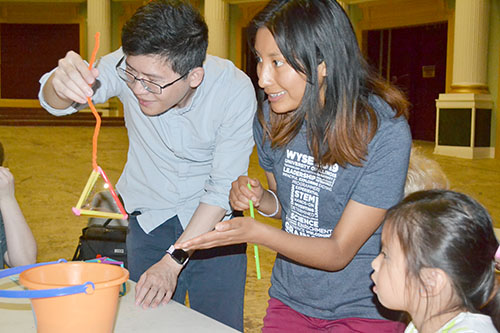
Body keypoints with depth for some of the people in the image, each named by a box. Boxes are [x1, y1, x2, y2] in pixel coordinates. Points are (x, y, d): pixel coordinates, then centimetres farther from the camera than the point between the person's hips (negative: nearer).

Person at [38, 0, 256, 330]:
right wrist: (62, 84, -51)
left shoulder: (236, 91, -25)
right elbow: (55, 102, -26)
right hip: (149, 217, 2)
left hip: (213, 221, -1)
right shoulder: (133, 64, -20)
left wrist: (172, 261, -21)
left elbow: (223, 188, -19)